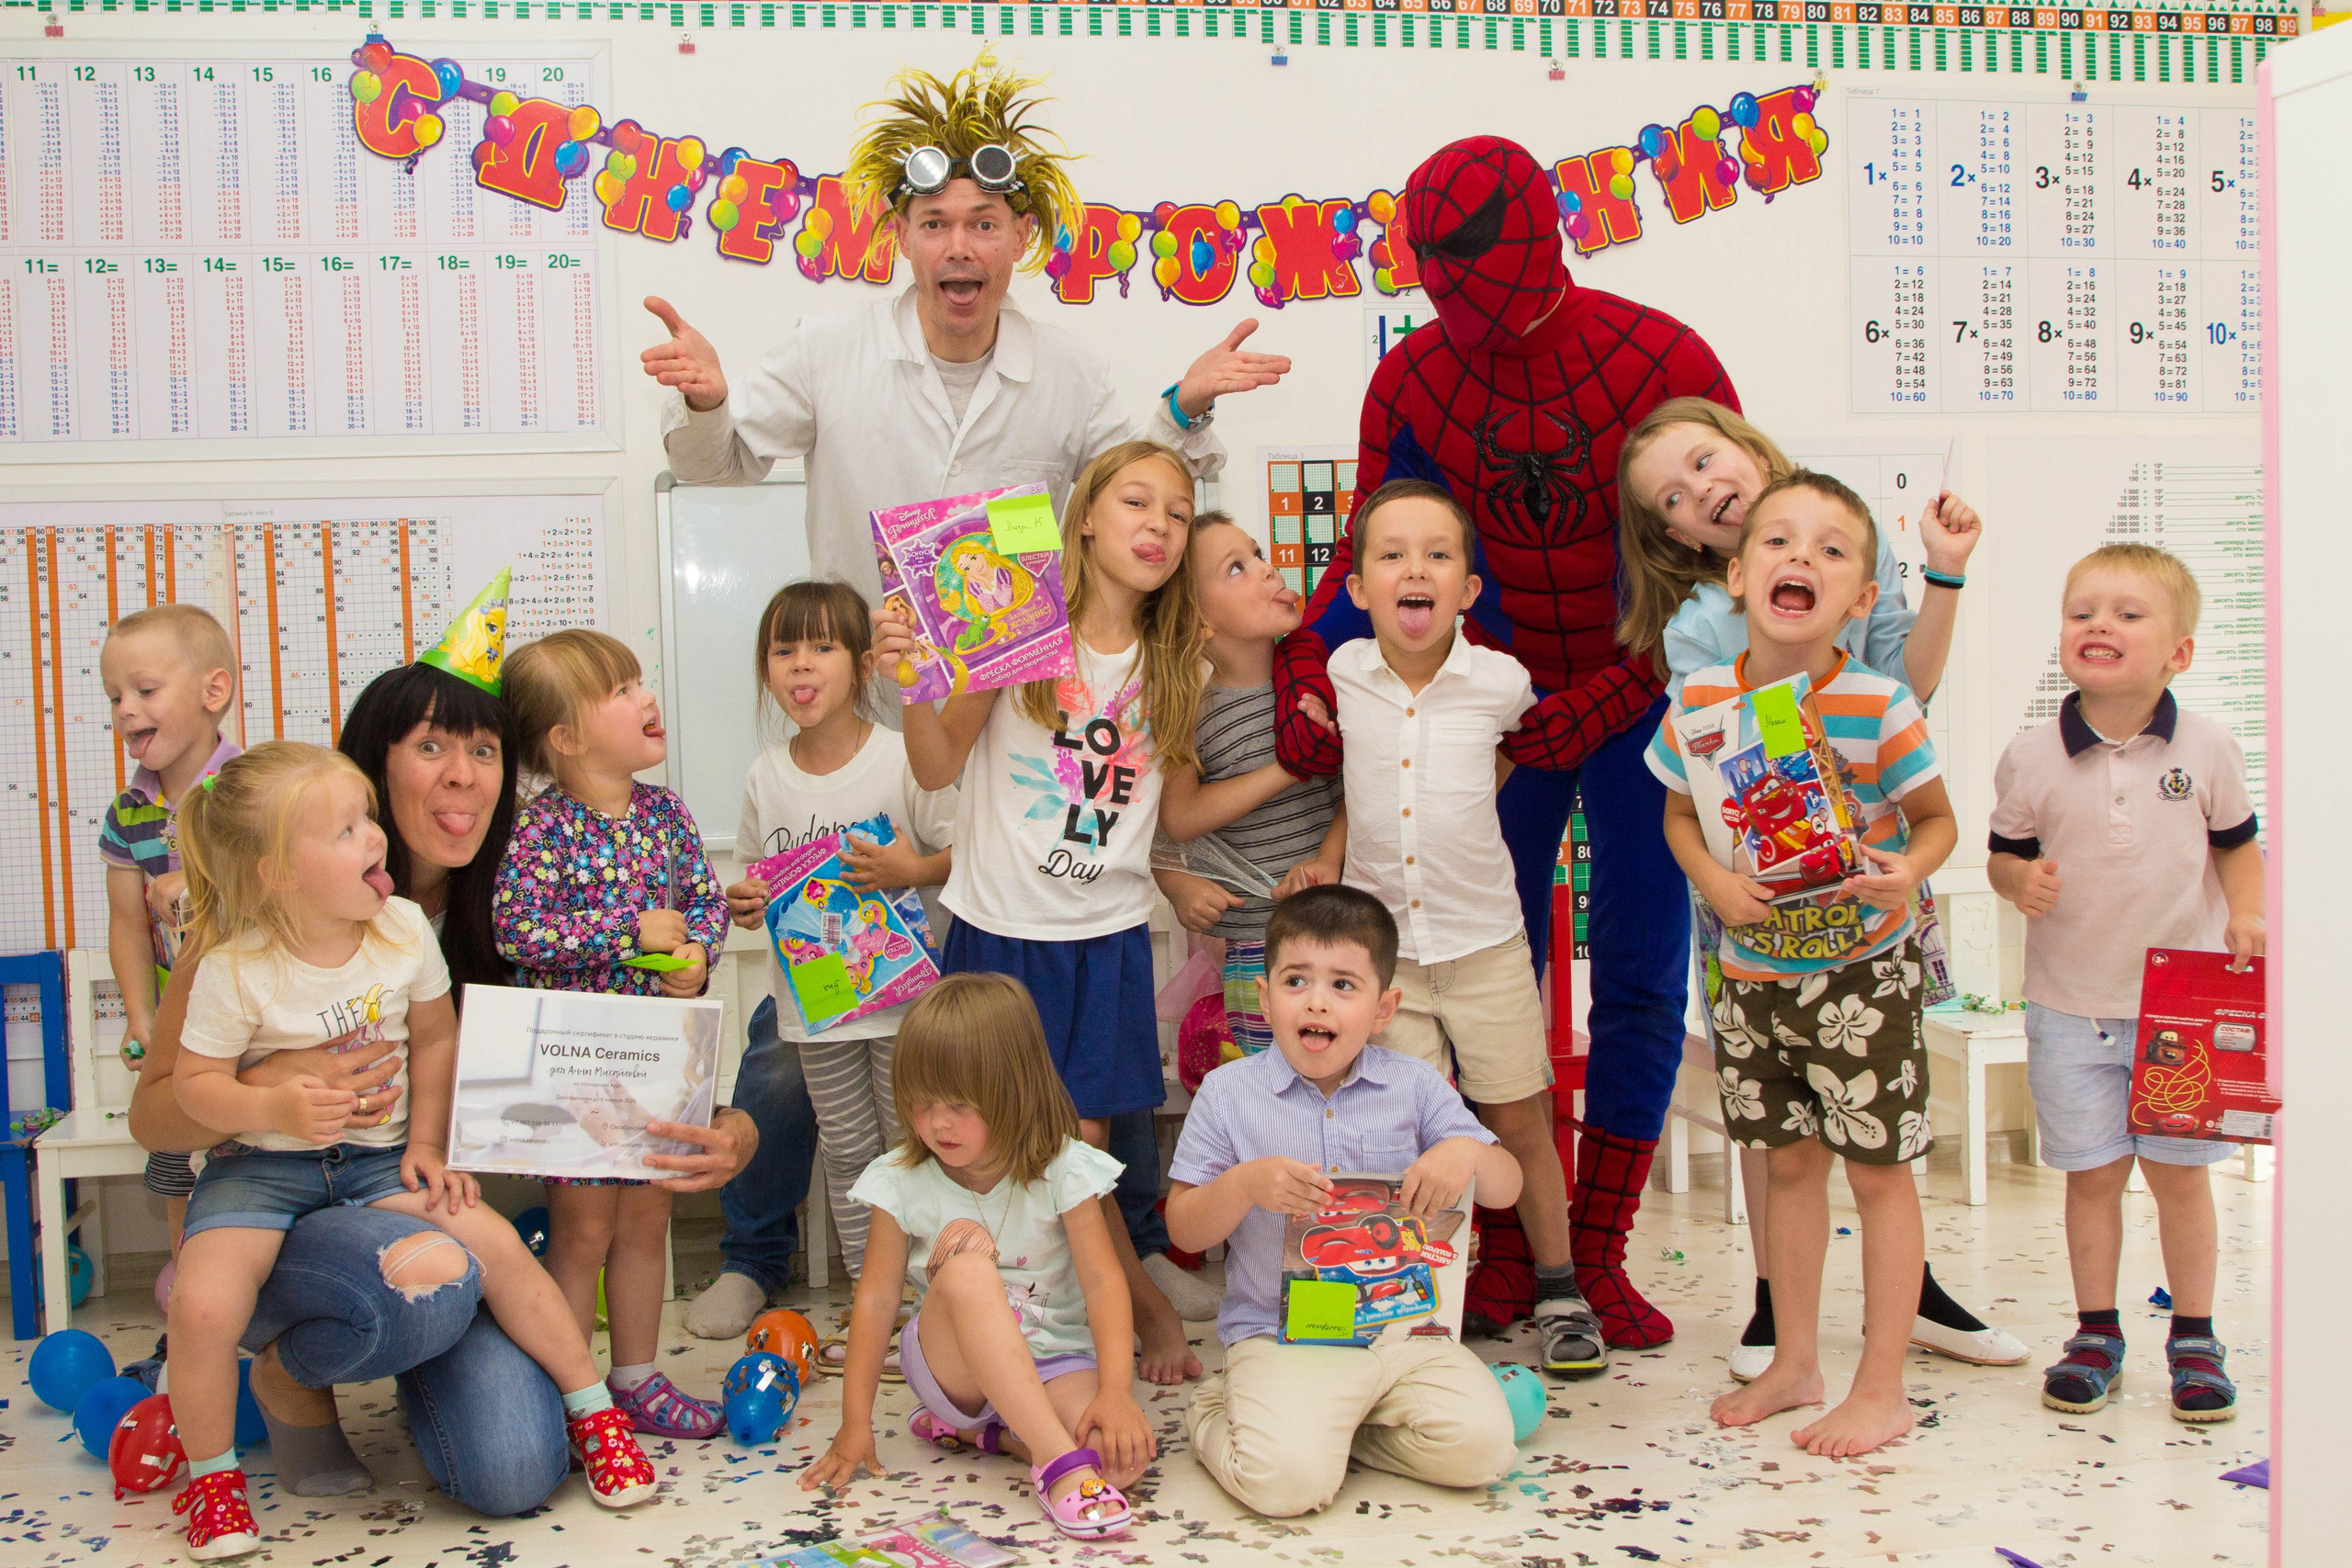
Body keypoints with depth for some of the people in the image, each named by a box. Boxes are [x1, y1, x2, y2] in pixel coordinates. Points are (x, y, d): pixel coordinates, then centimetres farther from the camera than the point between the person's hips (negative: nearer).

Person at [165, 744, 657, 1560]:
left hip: (377, 1156, 2)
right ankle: (211, 1473, 4)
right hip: (260, 1164, -2)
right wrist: (277, 1106, -26)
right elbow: (196, 1080, -7)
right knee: (204, 1304, -26)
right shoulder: (236, 969, -15)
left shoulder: (404, 929, -5)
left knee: (494, 1241, -17)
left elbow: (434, 1039, 9)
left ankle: (593, 1407, 1)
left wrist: (426, 1142, 2)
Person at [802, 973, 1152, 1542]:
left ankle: (980, 1432, -4)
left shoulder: (1061, 1171, -9)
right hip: (952, 1363, 0)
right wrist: (855, 1425, -8)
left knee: (1124, 1457, -33)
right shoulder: (901, 1182, -5)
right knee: (964, 1242, -33)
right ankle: (1057, 1457, -36)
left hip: (1052, 1363, 0)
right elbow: (876, 1299, -5)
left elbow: (1103, 1281, -15)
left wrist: (1117, 1392, -28)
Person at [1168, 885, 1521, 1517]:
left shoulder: (1414, 1086, 6)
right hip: (1278, 1336, -3)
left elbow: (1507, 1189, 8)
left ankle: (1336, 1426, 6)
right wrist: (1246, 1185, -19)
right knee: (1287, 1480, -25)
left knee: (1480, 1446, -18)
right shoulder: (1227, 1092, 1)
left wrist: (1466, 1152, -15)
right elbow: (1183, 1231, 1)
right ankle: (1219, 1413, 8)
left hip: (1401, 1328, 3)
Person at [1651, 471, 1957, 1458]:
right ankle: (1795, 1362, 30)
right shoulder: (1703, 699, -8)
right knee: (1789, 1163, 16)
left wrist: (1908, 869, -27)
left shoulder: (1879, 706, -17)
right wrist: (1713, 881, -13)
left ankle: (1882, 1388, 17)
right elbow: (1680, 814, 6)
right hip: (1752, 968, 4)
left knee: (1877, 1169, 4)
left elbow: (1937, 819, -5)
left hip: (1862, 967, -3)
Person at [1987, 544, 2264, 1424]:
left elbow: (2237, 845, 7)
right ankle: (2096, 1333, 22)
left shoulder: (2207, 750, -4)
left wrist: (2246, 913, -9)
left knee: (2179, 1172, 7)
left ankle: (2194, 1338, 22)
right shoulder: (2031, 760, -6)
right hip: (2070, 1006, 0)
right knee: (2091, 1174, 7)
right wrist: (2020, 880, -18)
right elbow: (2004, 855, 4)